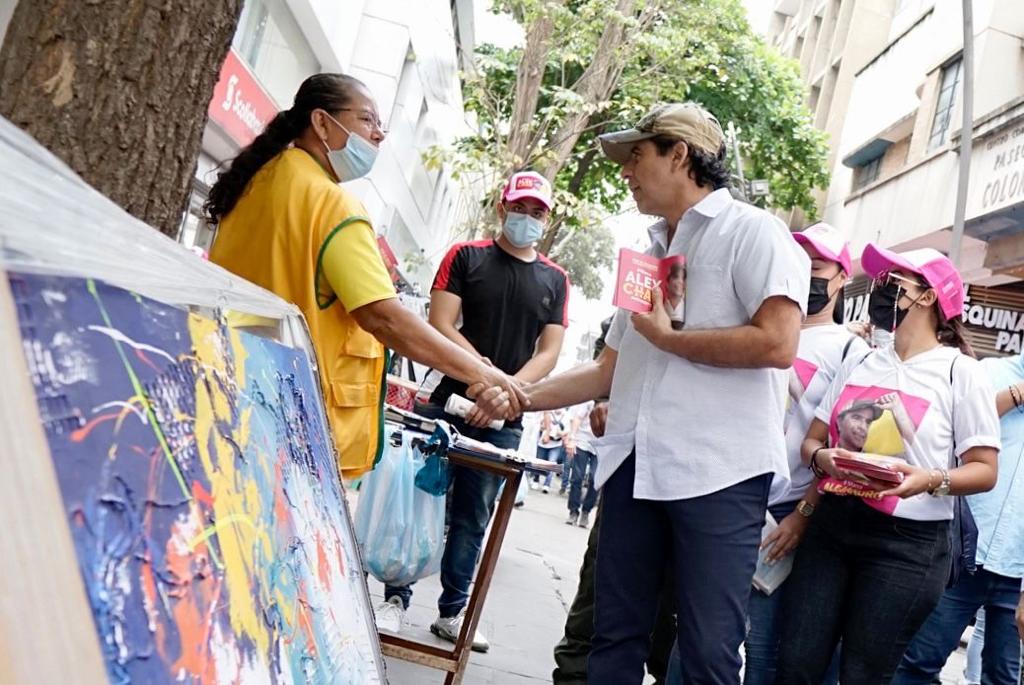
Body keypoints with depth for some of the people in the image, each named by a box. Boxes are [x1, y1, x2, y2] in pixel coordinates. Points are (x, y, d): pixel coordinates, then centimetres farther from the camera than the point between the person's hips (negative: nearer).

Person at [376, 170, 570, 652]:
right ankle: (395, 601, 11)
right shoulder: (466, 256, 3)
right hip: (449, 401, -2)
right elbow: (441, 326, -6)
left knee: (474, 517, 10)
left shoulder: (555, 280, 11)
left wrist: (509, 391, -12)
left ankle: (451, 612, 20)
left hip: (504, 419, 3)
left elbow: (549, 352, 5)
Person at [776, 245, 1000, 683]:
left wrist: (931, 480, -26)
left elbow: (984, 470, -6)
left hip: (907, 544, -5)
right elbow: (811, 440, 14)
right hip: (831, 527, 5)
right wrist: (821, 458, -10)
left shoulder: (959, 371, -2)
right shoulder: (860, 364, 15)